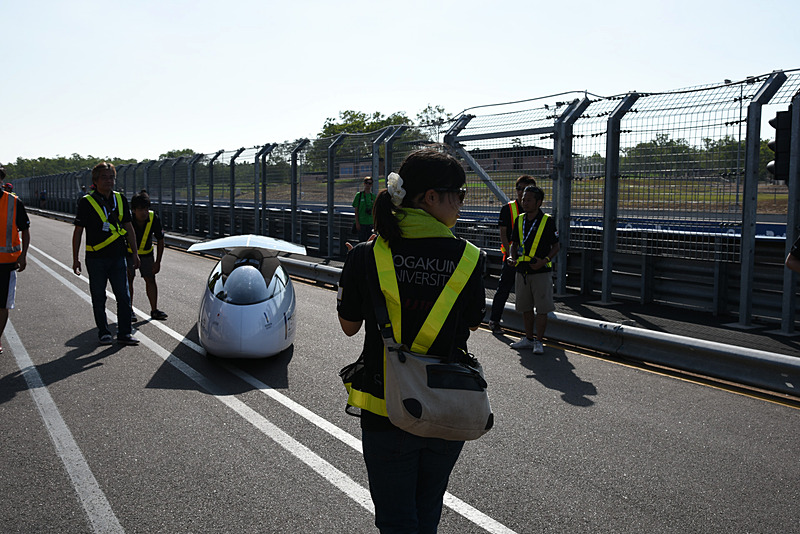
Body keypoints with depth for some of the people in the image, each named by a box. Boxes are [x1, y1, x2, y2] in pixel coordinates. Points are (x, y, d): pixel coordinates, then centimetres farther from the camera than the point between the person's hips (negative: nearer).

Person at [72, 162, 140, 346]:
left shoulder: (120, 199, 7)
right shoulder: (87, 202, -4)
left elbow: (128, 227, 13)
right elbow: (78, 231, -1)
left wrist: (135, 253, 11)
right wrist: (75, 259, -3)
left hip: (118, 257, 3)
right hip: (95, 258, -3)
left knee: (124, 296, 2)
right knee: (99, 298, 6)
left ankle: (124, 333, 10)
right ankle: (103, 333, 18)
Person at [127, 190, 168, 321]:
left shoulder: (154, 219, -24)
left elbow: (160, 241, -10)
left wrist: (158, 262, -10)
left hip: (146, 253, 2)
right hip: (127, 252, -2)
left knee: (150, 279, 0)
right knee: (128, 279, -5)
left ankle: (154, 310, 7)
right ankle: (129, 311, 5)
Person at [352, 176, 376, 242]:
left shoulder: (373, 196, 11)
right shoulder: (359, 195, 1)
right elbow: (356, 210, -1)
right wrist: (357, 223, -8)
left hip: (371, 223, 3)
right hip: (361, 223, -3)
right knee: (362, 241, -5)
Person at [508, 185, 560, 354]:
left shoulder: (547, 221, -6)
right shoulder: (519, 220, 8)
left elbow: (556, 246, -3)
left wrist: (545, 260, -17)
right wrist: (512, 256, -2)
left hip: (541, 272, -5)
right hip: (522, 271, 5)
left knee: (541, 309, -1)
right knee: (526, 307, 12)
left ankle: (539, 341, 8)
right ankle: (529, 338, 24)